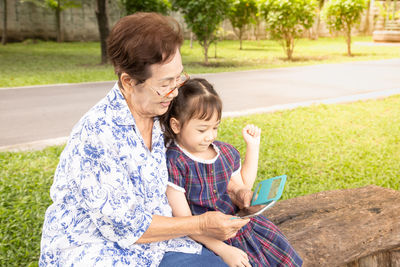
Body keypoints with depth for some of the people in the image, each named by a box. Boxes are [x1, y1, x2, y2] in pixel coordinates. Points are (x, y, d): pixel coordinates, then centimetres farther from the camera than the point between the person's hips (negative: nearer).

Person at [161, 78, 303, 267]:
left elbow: (242, 185, 22)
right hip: (204, 238, -6)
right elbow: (183, 221, -18)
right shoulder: (174, 163, -17)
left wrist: (253, 145, 16)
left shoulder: (225, 151, 5)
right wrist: (222, 250, -24)